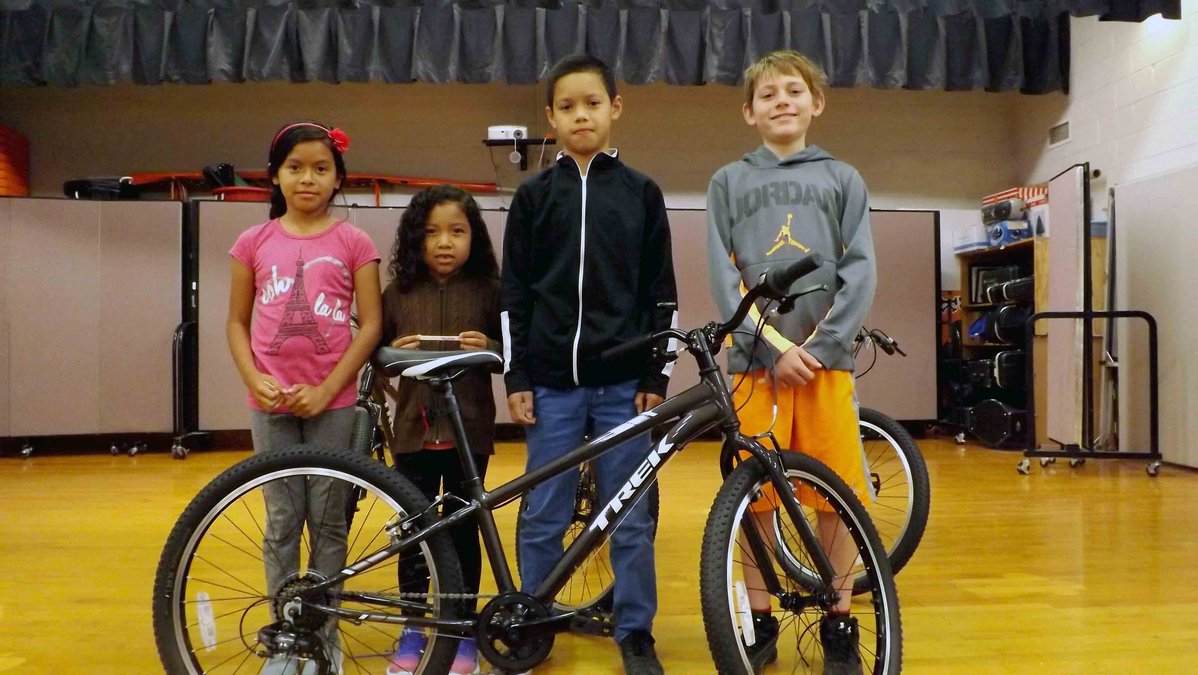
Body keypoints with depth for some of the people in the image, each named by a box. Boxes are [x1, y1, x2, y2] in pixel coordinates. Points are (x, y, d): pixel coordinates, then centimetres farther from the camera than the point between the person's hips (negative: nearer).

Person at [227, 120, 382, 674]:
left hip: (331, 402, -1)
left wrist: (326, 389, -12)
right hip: (271, 404, 2)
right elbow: (237, 322, 9)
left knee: (328, 522, 7)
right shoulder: (255, 242, 5)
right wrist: (254, 381, -7)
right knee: (282, 524, 9)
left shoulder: (352, 242, -1)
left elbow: (370, 324, -4)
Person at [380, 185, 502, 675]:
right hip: (414, 431, 1)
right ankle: (412, 630, 25)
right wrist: (393, 352, -12)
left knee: (462, 530, 7)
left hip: (469, 432, -1)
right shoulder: (398, 294, 2)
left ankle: (462, 633, 22)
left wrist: (489, 349, -16)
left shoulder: (487, 292, -1)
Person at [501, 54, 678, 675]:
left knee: (631, 519, 6)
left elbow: (660, 293, 5)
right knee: (543, 518, 7)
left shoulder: (642, 193, 6)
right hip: (552, 380, 0)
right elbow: (515, 294, 5)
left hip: (622, 380, 0)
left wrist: (655, 376, 1)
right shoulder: (534, 195, 6)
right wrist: (516, 377, 0)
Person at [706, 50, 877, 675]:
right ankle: (760, 621, 19)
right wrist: (775, 346, -11)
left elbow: (860, 274, 3)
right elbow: (723, 278, 0)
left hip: (826, 358, 1)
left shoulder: (842, 179, 11)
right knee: (756, 496, 4)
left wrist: (820, 345, -10)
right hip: (755, 359, 0)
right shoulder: (729, 182, 9)